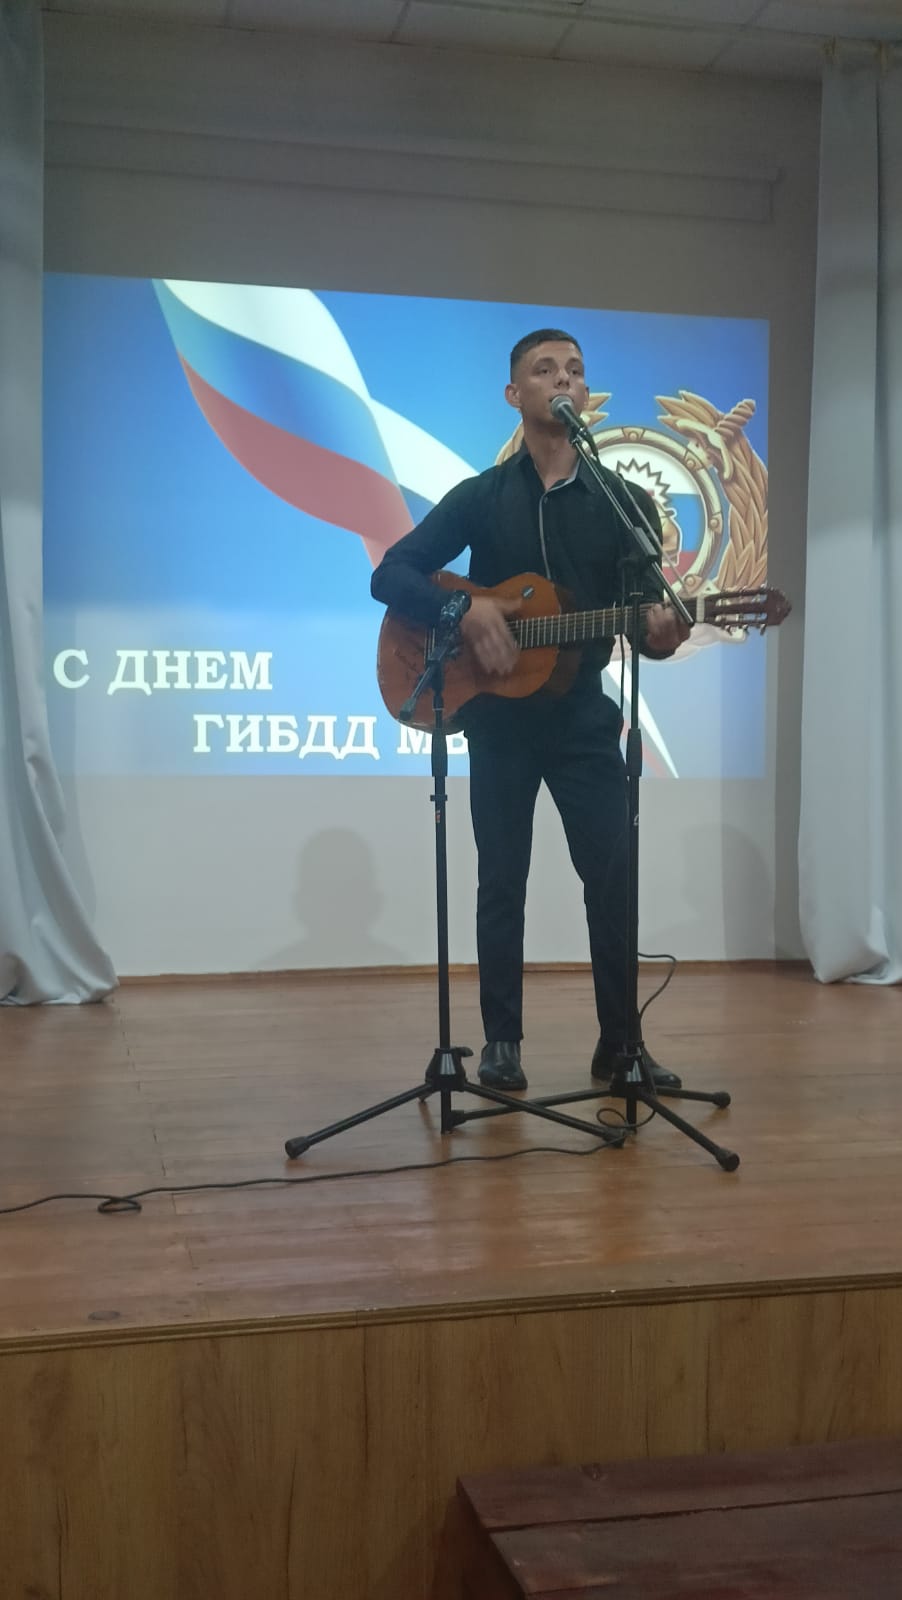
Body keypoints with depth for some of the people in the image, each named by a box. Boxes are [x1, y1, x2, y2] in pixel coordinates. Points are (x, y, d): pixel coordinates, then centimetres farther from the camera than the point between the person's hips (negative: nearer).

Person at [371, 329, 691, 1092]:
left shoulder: (626, 501, 4)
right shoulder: (480, 497, 1)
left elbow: (648, 612, 4)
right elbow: (389, 576, -4)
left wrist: (660, 633, -21)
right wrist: (465, 610, -21)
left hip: (584, 715, 1)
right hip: (500, 717, -1)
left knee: (615, 875, -2)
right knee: (502, 881, 4)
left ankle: (620, 1042, 11)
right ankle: (502, 1041, 16)